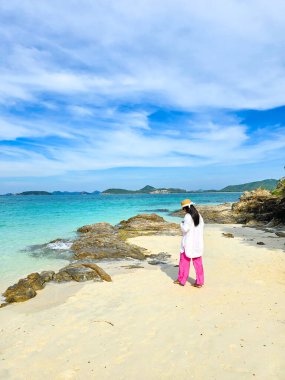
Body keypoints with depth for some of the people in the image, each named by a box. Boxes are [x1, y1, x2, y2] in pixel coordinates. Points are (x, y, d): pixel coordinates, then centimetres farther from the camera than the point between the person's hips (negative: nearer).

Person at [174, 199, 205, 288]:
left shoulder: (188, 216, -18)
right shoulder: (199, 215, 5)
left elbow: (185, 228, -21)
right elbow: (202, 226, 14)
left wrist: (181, 224, -3)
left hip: (189, 242, -6)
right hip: (198, 242, 6)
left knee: (184, 261, 9)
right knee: (198, 262, 11)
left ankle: (181, 280, 21)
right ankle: (199, 282, 15)